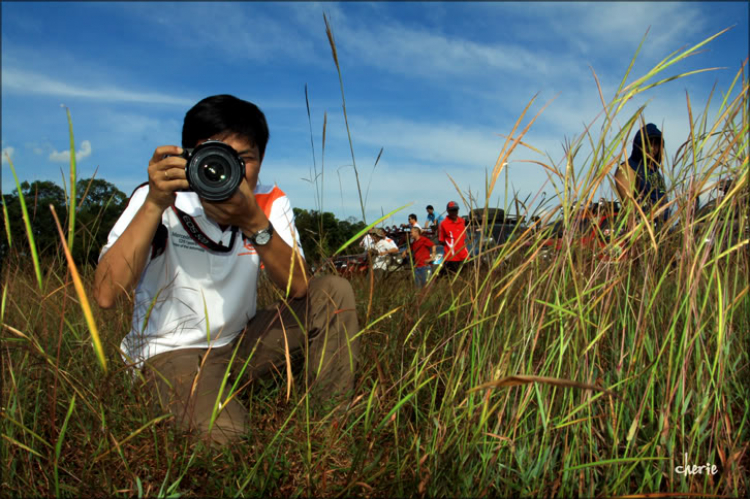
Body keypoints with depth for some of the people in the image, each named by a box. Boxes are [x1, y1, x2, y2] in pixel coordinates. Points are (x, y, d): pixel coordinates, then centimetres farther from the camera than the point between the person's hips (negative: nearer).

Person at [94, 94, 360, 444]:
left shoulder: (270, 202, -5)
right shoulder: (158, 200, -14)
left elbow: (297, 288, -17)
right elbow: (106, 295, -26)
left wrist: (254, 223, -32)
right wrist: (154, 204, -32)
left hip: (241, 343, 5)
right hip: (172, 351, -4)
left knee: (333, 292, -14)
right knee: (220, 432, -33)